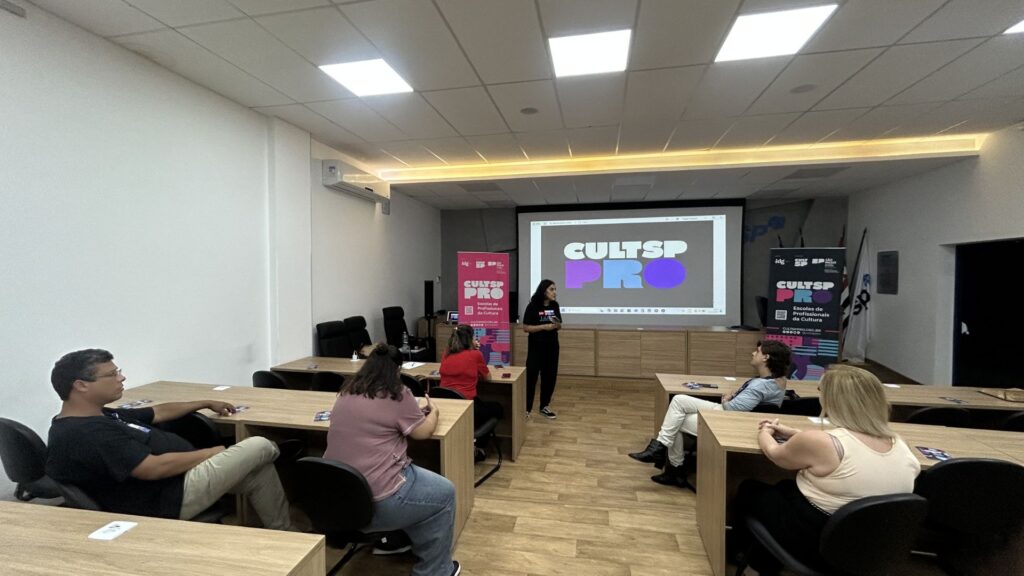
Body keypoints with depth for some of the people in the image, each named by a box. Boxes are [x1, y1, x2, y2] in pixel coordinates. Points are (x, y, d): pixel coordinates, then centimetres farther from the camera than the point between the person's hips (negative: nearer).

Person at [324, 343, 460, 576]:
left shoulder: (346, 392, 7)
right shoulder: (397, 394, -14)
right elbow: (422, 432, -4)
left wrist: (416, 411, 26)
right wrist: (433, 412, 16)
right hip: (375, 500, -8)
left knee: (414, 475, 30)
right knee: (445, 493, 11)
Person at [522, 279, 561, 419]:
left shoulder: (555, 305, 4)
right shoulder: (533, 306, -11)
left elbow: (559, 326, 12)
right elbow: (526, 328, -13)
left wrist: (557, 325, -12)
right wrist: (544, 326, -22)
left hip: (552, 346, 5)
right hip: (536, 347, -5)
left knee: (550, 376, 9)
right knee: (531, 376, -3)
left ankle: (545, 407, 24)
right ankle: (526, 408, 8)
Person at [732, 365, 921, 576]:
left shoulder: (821, 442, -27)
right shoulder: (899, 444, -6)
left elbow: (774, 452, -7)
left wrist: (764, 433, 14)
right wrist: (794, 434, 17)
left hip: (814, 540, -7)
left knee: (749, 490, 18)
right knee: (786, 487, 28)